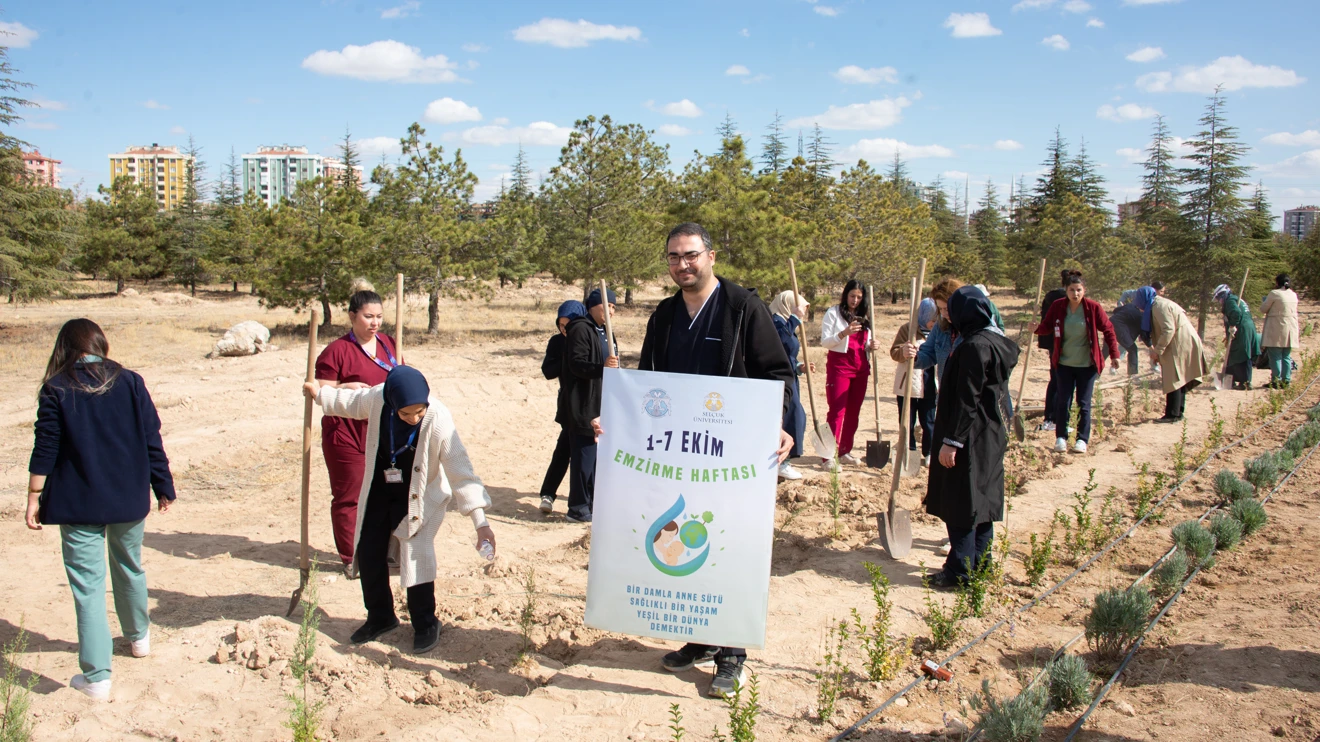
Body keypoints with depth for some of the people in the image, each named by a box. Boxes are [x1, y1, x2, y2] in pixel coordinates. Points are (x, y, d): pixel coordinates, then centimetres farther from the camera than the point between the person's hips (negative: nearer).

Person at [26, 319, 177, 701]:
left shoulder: (56, 390, -7)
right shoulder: (130, 382, -2)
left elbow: (45, 450, -8)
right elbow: (152, 441, -1)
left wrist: (34, 498, -1)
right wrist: (163, 487, 8)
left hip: (78, 504, -3)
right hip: (129, 498, 3)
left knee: (87, 584, 1)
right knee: (130, 567, 24)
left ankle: (96, 676, 0)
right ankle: (139, 636, 43)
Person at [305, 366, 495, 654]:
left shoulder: (438, 419, -33)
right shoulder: (377, 398, -22)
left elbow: (460, 471, -32)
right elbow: (352, 402, 5)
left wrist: (481, 522, -36)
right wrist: (321, 393, 20)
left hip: (420, 495, -5)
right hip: (380, 488, 5)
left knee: (416, 554, -12)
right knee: (368, 551, 9)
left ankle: (425, 625, 10)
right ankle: (380, 617, 30)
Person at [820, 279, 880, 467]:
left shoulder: (863, 317, 16)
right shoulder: (833, 313, -1)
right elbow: (824, 342, -7)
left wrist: (871, 345, -3)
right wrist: (844, 333, -23)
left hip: (860, 367, 6)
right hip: (839, 365, -6)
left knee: (854, 411, 7)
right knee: (837, 409, -11)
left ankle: (845, 452, 14)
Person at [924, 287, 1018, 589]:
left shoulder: (974, 346, -20)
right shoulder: (996, 342, 10)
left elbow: (967, 399, -22)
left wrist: (951, 441, -21)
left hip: (971, 437, -10)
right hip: (990, 435, 10)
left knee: (960, 501, -2)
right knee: (981, 498, 15)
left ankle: (960, 571, 3)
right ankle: (980, 562, 24)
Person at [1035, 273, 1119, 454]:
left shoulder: (1093, 307, -10)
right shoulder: (1058, 307, -5)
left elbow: (1108, 330, -3)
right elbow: (1048, 327, 4)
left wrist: (1114, 354, -6)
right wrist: (1037, 328, -19)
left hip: (1087, 364, -1)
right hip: (1064, 364, 2)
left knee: (1084, 403, 4)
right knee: (1062, 401, 4)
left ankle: (1082, 439, 13)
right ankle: (1061, 437, 15)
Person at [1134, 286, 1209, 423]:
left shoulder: (1159, 306, -12)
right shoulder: (1159, 304, 20)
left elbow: (1169, 330, -21)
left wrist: (1157, 350, -18)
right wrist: (1156, 350, 16)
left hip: (1180, 346, -11)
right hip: (1180, 345, 11)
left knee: (1174, 380, -9)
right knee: (1179, 381, 13)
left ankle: (1173, 415, -8)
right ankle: (1178, 413, 18)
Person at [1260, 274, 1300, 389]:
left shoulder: (1274, 294, -10)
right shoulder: (1294, 295, 10)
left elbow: (1263, 309, -3)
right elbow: (1293, 312, 18)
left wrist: (1265, 300, 14)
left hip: (1276, 329, -6)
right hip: (1291, 329, 6)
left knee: (1275, 356, -3)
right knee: (1286, 357, 10)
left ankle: (1276, 381, -5)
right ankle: (1286, 381, 8)